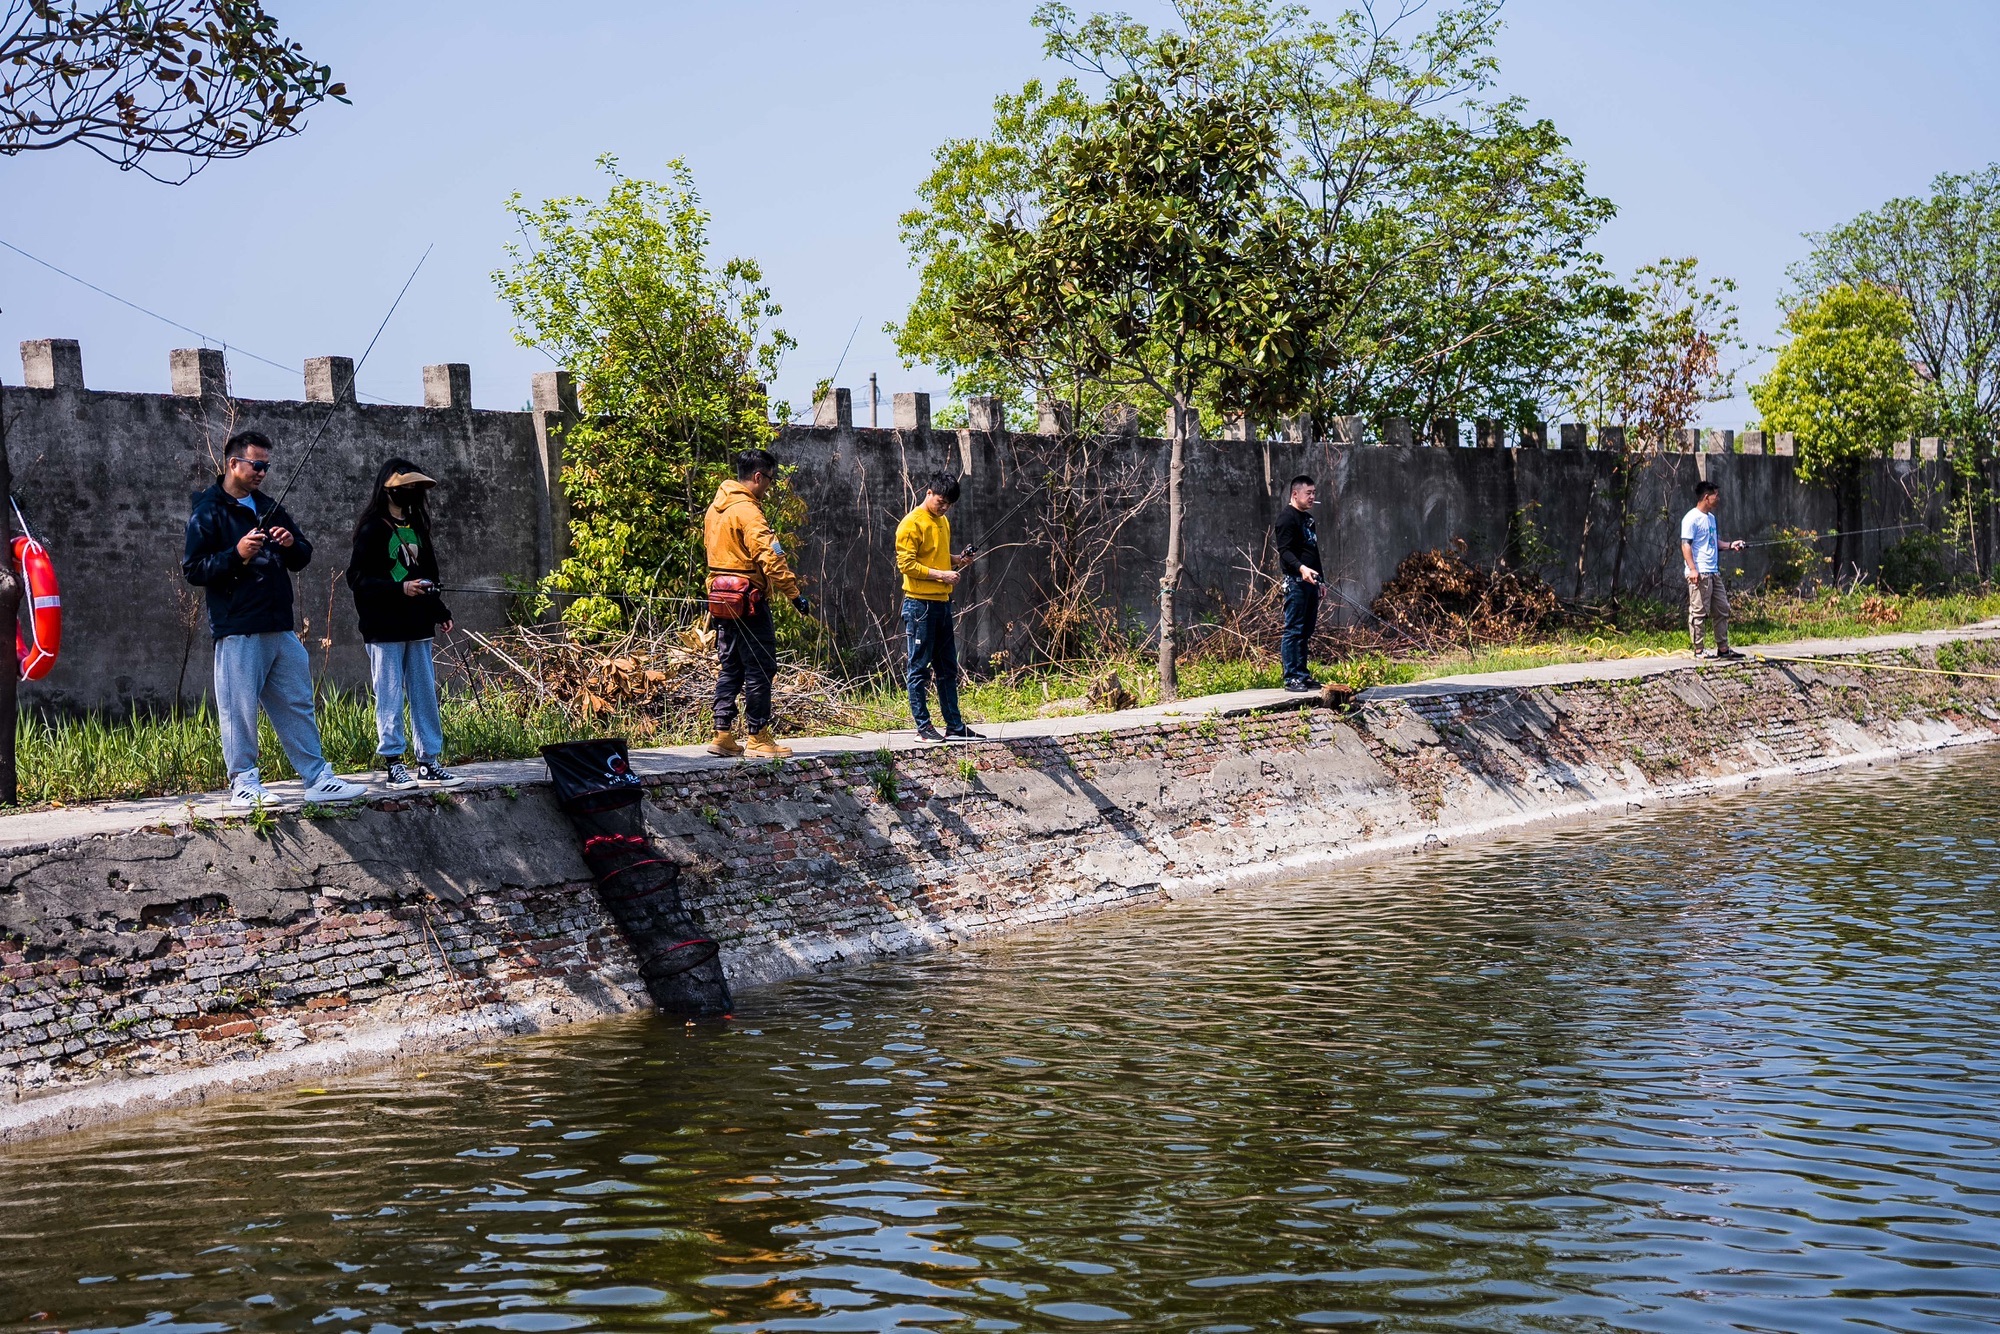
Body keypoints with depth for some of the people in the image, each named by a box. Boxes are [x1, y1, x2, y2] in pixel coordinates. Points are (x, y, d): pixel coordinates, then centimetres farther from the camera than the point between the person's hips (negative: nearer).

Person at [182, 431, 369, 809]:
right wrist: (236, 554, -21)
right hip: (238, 631, -7)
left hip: (280, 627, 7)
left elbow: (303, 557, 22)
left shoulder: (269, 508, 18)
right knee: (239, 709, -4)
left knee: (298, 705, 9)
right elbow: (192, 569, -9)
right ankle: (243, 784, 5)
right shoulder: (209, 511, -3)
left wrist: (291, 544, 0)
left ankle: (318, 778, 13)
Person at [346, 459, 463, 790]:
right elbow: (356, 577, -12)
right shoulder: (372, 530, -7)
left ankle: (429, 762, 14)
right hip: (385, 628, -7)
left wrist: (440, 612, 15)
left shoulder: (415, 527, 15)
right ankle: (393, 764, 4)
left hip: (417, 626, 7)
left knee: (425, 694, 8)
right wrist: (400, 589, -22)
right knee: (390, 697, -2)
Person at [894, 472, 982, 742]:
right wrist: (940, 574, -20)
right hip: (920, 605, -9)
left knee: (947, 669, 11)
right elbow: (906, 564, -15)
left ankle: (954, 726, 15)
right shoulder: (912, 523, -10)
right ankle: (923, 725, 2)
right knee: (919, 668, -2)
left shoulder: (943, 521, 17)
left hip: (942, 603, 9)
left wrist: (957, 560, 8)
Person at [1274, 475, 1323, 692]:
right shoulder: (1287, 519, -8)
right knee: (1293, 630, -9)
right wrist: (1301, 568, -33)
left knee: (1306, 631, 10)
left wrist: (1320, 579, 24)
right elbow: (1285, 551, -18)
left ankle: (1303, 675, 15)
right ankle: (1291, 677, -9)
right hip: (1296, 582, -9)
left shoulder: (1308, 519, 22)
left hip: (1310, 582, 9)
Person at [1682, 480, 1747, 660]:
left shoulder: (1711, 517, 19)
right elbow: (1686, 545, -14)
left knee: (1722, 610, 10)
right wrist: (1692, 569, -22)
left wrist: (1730, 545, 10)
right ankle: (1698, 650, -1)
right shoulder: (1692, 518, -10)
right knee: (1699, 612, -6)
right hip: (1699, 574, -10)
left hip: (1714, 573, 10)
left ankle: (1723, 648, 16)